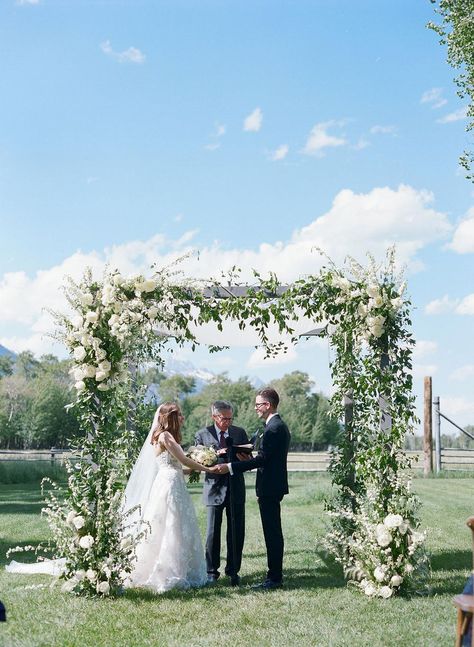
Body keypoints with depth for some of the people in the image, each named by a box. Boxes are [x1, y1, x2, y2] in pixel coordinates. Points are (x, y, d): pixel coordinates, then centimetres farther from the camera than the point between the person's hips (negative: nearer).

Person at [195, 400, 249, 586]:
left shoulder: (240, 433, 7)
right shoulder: (203, 435, 0)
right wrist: (215, 454, -19)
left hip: (236, 489, 2)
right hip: (215, 488, -2)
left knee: (237, 532, 4)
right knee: (213, 532, 4)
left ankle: (233, 571, 15)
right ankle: (212, 571, 16)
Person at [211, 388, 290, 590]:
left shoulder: (273, 428, -17)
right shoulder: (279, 425, 15)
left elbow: (261, 459, -22)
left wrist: (230, 467, -21)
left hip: (269, 488, -11)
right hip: (274, 485, 11)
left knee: (272, 532, -5)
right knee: (273, 532, 13)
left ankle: (274, 577, -1)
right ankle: (275, 575, 20)